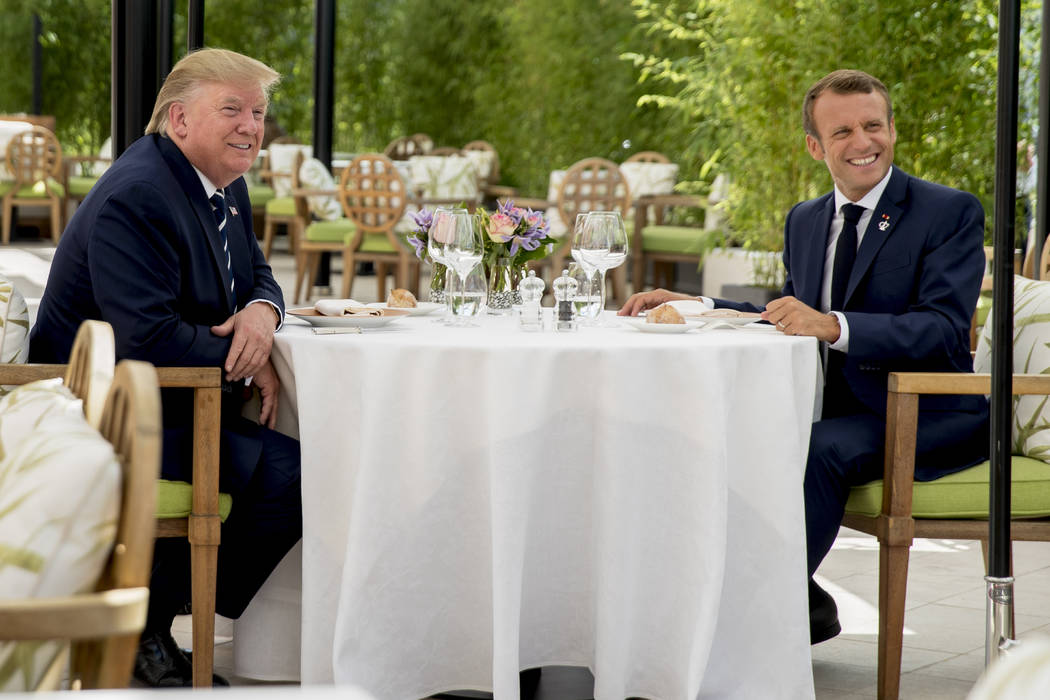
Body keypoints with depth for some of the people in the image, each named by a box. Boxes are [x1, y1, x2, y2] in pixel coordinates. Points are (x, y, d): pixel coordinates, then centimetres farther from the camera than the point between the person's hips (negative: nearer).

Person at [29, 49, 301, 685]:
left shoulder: (226, 186, 10)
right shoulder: (136, 197, -21)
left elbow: (257, 274, 18)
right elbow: (149, 338, -28)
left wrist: (262, 312, -7)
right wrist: (247, 364, -16)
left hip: (168, 400, 11)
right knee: (288, 473, -21)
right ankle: (144, 627, -4)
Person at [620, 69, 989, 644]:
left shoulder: (950, 213, -8)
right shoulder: (805, 221, 13)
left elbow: (944, 331, -20)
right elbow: (789, 321, 22)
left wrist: (834, 326, -34)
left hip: (926, 420, -7)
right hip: (834, 407, 7)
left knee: (818, 449, -34)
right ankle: (805, 606, -3)